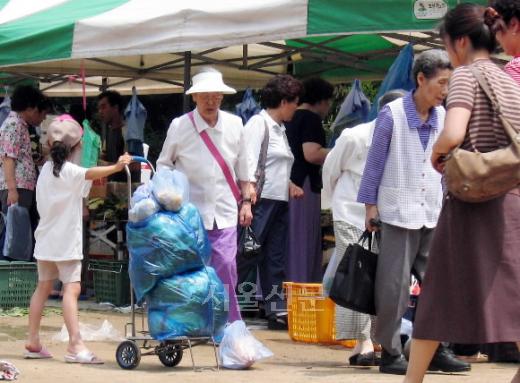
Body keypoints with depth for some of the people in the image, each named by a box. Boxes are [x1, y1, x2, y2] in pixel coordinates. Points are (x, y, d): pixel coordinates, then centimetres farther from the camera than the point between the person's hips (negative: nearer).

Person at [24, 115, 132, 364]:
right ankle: (75, 345, -18)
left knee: (43, 287, 15)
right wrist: (116, 167, -49)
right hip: (66, 240, -8)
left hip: (46, 240, 8)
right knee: (72, 289, -11)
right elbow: (90, 174, -35)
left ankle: (33, 342, 19)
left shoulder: (46, 169, 10)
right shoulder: (68, 171, -14)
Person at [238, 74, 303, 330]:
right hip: (261, 201, -9)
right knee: (247, 254, -10)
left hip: (280, 202, 9)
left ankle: (277, 311, 8)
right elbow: (249, 162, -16)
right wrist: (249, 192, -24)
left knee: (275, 260, 7)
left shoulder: (279, 128, 21)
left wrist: (289, 185, 13)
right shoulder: (259, 123, -6)